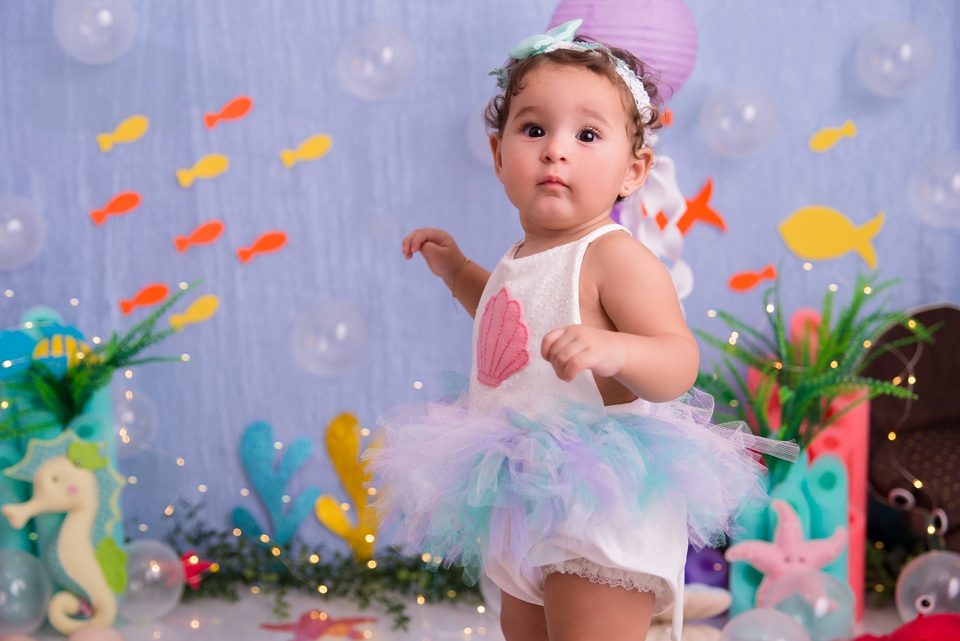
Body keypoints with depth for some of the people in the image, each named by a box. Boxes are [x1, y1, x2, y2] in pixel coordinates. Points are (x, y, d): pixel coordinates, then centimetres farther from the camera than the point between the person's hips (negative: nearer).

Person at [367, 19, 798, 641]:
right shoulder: (521, 259, 8)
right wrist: (458, 270, 21)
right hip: (522, 504, 10)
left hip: (598, 507, -10)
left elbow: (679, 363, -27)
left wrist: (614, 350, -46)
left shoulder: (614, 256, -19)